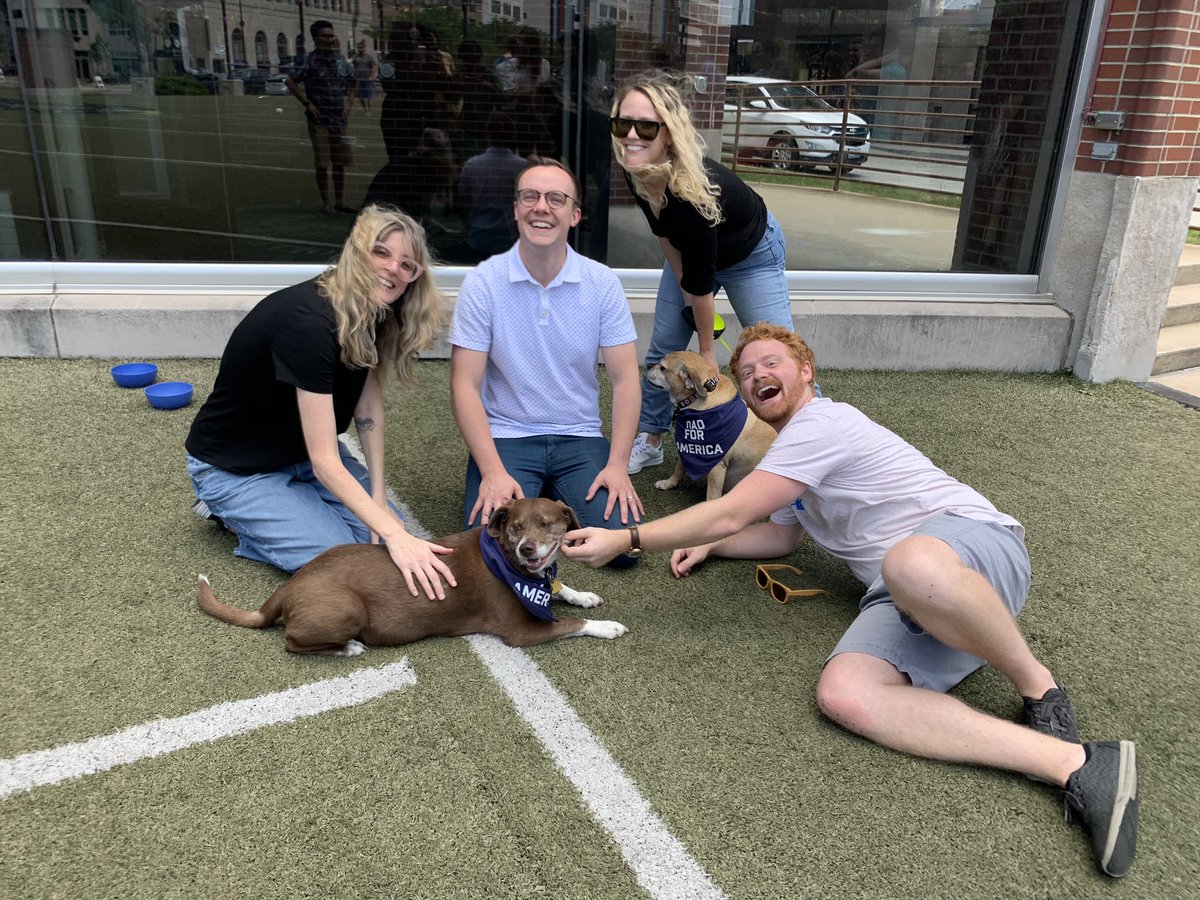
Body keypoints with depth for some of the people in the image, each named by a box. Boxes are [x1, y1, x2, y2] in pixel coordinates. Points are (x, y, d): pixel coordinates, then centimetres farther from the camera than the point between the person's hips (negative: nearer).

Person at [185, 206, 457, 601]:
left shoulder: (374, 314, -9)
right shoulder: (308, 322, -34)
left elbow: (369, 407, -3)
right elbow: (324, 461, -36)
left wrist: (379, 496, -11)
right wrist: (395, 536, -40)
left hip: (302, 451, 8)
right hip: (235, 469, -7)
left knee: (389, 530, -4)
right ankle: (230, 512, 6)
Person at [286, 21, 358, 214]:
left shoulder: (342, 60, 7)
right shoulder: (311, 61, -7)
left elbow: (351, 84, 22)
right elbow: (289, 81, -9)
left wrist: (348, 102, 7)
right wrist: (307, 103, -11)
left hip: (339, 119, 5)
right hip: (319, 120, -5)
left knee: (340, 162, 9)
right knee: (322, 164, -2)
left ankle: (340, 201, 18)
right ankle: (326, 203, 6)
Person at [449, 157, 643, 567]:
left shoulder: (603, 282, -3)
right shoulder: (483, 282, -8)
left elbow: (625, 379, -2)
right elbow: (465, 386, -9)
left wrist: (617, 465, -12)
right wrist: (493, 472, -18)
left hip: (579, 438, 2)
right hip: (506, 437, -1)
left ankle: (557, 498, 14)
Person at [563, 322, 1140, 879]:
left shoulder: (821, 423, -8)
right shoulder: (793, 449, 25)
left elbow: (729, 516, -14)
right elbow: (783, 535, 38)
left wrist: (624, 540, -7)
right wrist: (707, 547, 23)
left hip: (977, 544, -8)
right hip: (908, 600, 8)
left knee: (911, 563, -46)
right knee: (843, 694, -25)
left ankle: (1040, 690, -17)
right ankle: (1073, 765, -27)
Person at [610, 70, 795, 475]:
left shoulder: (692, 190, -42)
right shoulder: (636, 170, -23)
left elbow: (701, 279, -31)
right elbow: (664, 234, -6)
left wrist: (707, 350, -18)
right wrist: (689, 303, -6)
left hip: (751, 255, -6)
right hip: (691, 251, 6)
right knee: (662, 349, 5)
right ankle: (649, 442, 21)